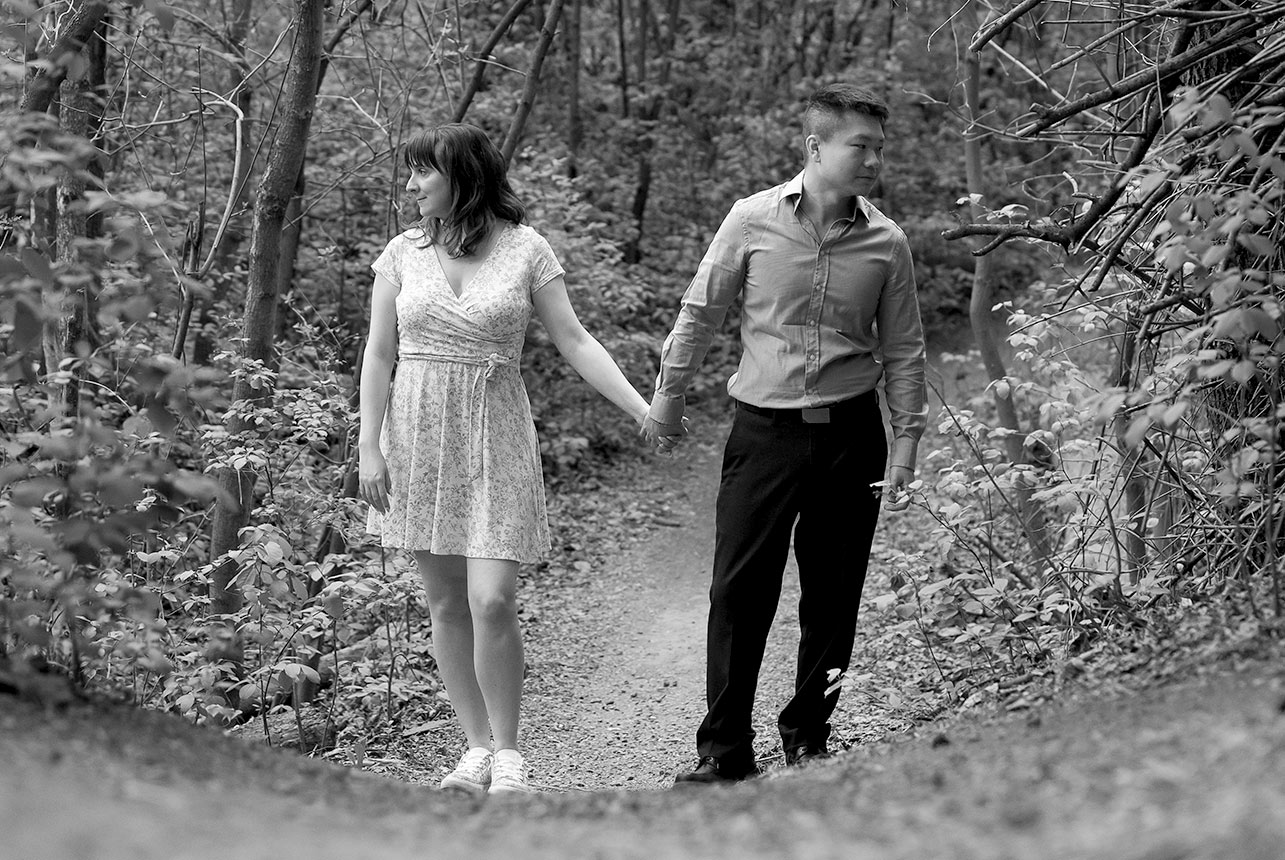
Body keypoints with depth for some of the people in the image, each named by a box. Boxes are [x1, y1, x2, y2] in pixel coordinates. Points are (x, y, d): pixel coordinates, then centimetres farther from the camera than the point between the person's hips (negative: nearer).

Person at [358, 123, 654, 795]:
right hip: (417, 435, 3)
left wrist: (647, 413, -7)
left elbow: (574, 342, -1)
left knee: (491, 601, -11)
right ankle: (477, 745, 16)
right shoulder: (402, 254, 4)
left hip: (495, 437, -2)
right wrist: (369, 447, -1)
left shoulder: (526, 250, -1)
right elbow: (379, 354, 6)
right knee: (446, 603, 5)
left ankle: (508, 752, 5)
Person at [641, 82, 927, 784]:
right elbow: (700, 312, 6)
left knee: (833, 596, 7)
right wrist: (668, 398, 9)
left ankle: (808, 738, 22)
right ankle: (725, 747, 6)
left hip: (850, 434, 2)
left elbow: (903, 348, 9)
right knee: (739, 589, -4)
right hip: (765, 429, -2)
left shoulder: (887, 242, 2)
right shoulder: (753, 220, -4)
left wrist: (907, 437, 5)